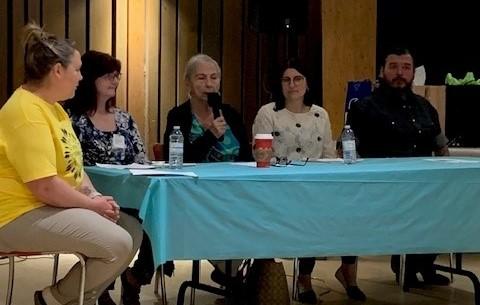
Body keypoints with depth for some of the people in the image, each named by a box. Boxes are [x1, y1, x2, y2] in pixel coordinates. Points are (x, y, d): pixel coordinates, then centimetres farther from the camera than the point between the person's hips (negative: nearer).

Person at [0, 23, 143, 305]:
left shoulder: (53, 107, 14)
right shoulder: (27, 112, -20)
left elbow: (72, 164, 16)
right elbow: (45, 187, -26)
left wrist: (96, 196, -2)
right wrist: (92, 204, -12)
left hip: (56, 206, 11)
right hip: (24, 214, -11)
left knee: (133, 231, 6)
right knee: (118, 244, -22)